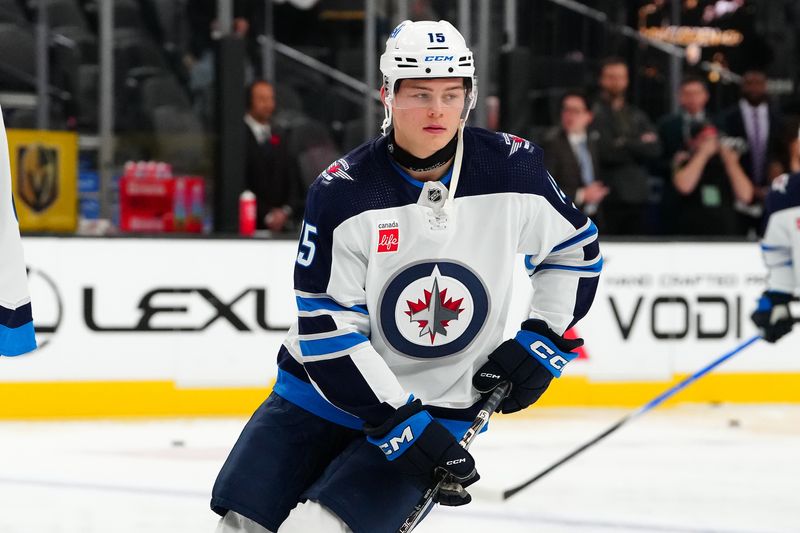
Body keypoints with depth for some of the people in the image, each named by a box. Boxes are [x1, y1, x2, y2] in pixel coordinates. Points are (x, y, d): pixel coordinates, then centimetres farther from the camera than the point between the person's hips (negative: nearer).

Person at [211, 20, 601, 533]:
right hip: (330, 388, 1)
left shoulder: (512, 169, -9)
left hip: (441, 406, -1)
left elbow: (576, 249, 10)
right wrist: (403, 426, -22)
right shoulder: (342, 192, -14)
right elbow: (327, 330, -16)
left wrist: (544, 341, 0)